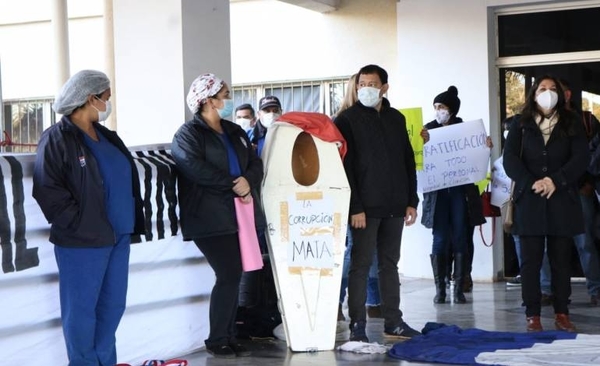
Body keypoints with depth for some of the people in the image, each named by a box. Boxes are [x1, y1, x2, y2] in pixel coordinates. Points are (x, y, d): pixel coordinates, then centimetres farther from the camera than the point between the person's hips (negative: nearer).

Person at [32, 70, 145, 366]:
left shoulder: (106, 137, 16)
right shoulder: (57, 139, -9)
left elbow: (125, 180, 23)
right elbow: (47, 190, -17)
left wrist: (130, 220, 12)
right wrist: (80, 223, -16)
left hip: (117, 236, 8)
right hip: (82, 241, -8)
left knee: (113, 305, 13)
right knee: (82, 310, 0)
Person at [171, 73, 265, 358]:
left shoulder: (235, 132, 19)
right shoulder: (188, 134, -4)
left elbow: (255, 164, 11)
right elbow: (196, 169, -20)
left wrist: (248, 182, -11)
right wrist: (233, 185, -16)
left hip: (238, 215, 7)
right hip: (211, 218, -7)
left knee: (232, 277, 8)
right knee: (229, 276, -10)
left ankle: (228, 337, 17)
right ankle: (217, 340, 1)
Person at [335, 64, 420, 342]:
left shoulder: (397, 119, 12)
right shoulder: (348, 119, -3)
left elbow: (408, 162, 15)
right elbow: (344, 166, -9)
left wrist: (411, 201, 8)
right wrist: (355, 207, -15)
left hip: (394, 206, 5)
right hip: (365, 207, -5)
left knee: (390, 264, 11)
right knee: (361, 265, -2)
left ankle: (393, 322, 17)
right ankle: (357, 324, 3)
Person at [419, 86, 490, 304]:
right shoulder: (429, 130, 3)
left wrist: (486, 147, -10)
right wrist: (424, 143, -24)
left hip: (460, 191, 1)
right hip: (438, 192, -1)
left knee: (460, 239, 2)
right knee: (440, 240, -1)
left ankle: (459, 289, 6)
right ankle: (440, 288, 5)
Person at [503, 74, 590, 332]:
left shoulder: (571, 124, 9)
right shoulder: (521, 126, 9)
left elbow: (581, 157, -2)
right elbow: (510, 159, -1)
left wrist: (556, 181, -15)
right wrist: (531, 183, -16)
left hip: (562, 201, 1)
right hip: (529, 201, 0)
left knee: (561, 259, 3)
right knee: (531, 260, -1)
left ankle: (562, 313, 10)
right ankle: (533, 315, 2)